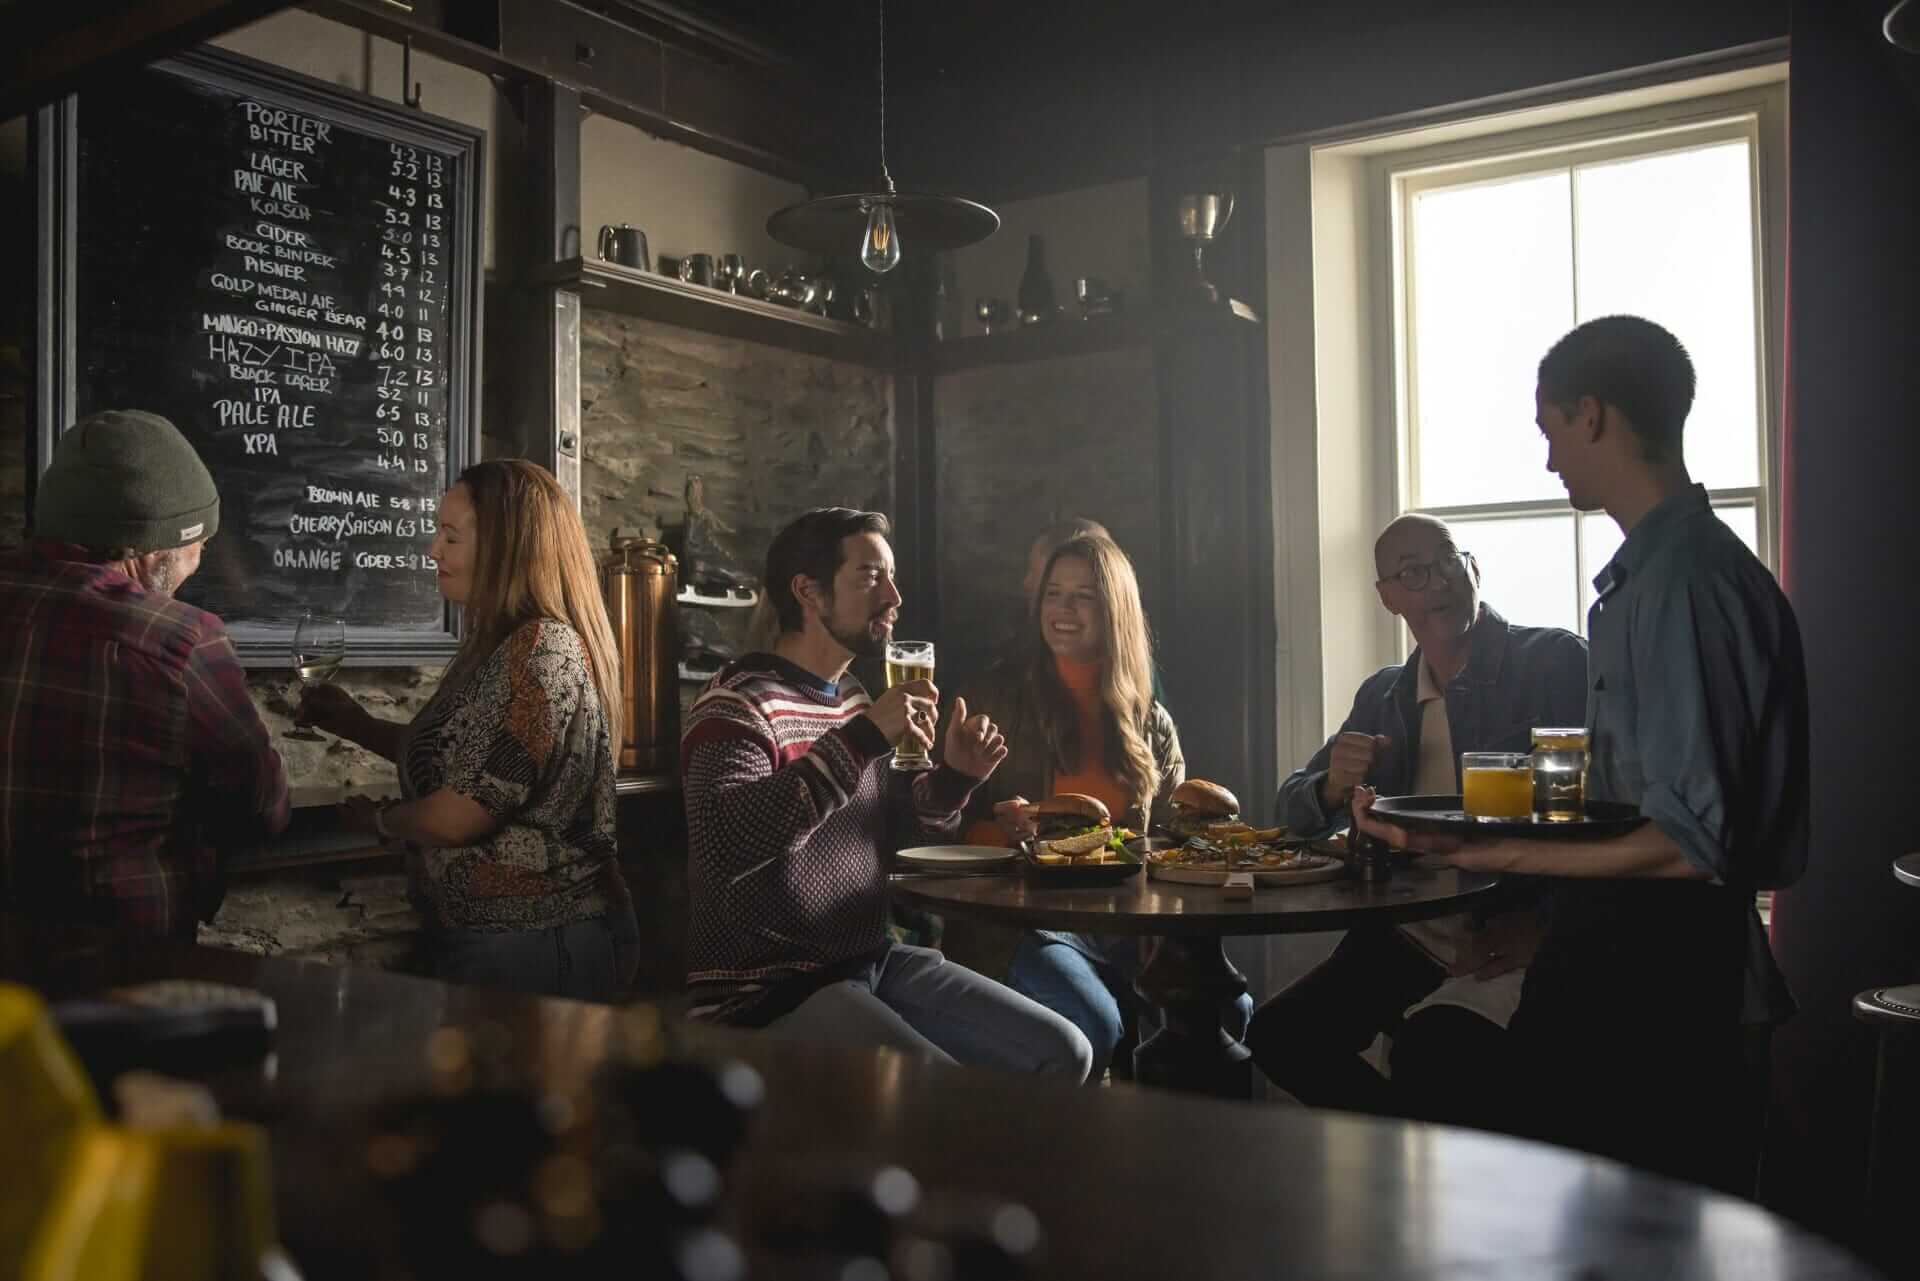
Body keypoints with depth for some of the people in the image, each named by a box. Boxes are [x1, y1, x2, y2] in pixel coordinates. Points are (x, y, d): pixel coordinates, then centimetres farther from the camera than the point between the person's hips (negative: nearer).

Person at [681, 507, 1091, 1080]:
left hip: (873, 961, 8)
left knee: (1062, 1052, -1)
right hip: (769, 990, -8)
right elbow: (722, 848, -31)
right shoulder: (739, 703, -13)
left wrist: (954, 777, 1)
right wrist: (859, 741, -32)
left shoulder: (856, 700, 13)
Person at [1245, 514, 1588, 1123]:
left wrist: (1544, 922, -21)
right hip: (1407, 940, 6)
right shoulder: (1383, 696, 15)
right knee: (1276, 1036, -13)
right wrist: (1334, 786, -6)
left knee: (1430, 1048, -31)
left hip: (1516, 942, -5)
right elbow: (1294, 809, 18)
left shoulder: (1555, 661, -1)